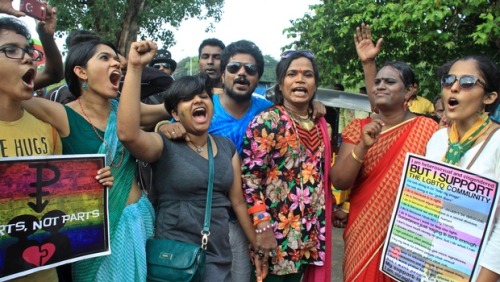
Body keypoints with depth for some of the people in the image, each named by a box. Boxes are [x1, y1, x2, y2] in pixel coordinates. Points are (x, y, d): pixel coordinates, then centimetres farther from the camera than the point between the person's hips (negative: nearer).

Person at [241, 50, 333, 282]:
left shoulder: (320, 124, 8)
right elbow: (249, 176, -16)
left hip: (309, 232, 6)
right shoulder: (267, 121, -13)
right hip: (274, 229, -6)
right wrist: (262, 226, -19)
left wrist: (320, 226, 14)